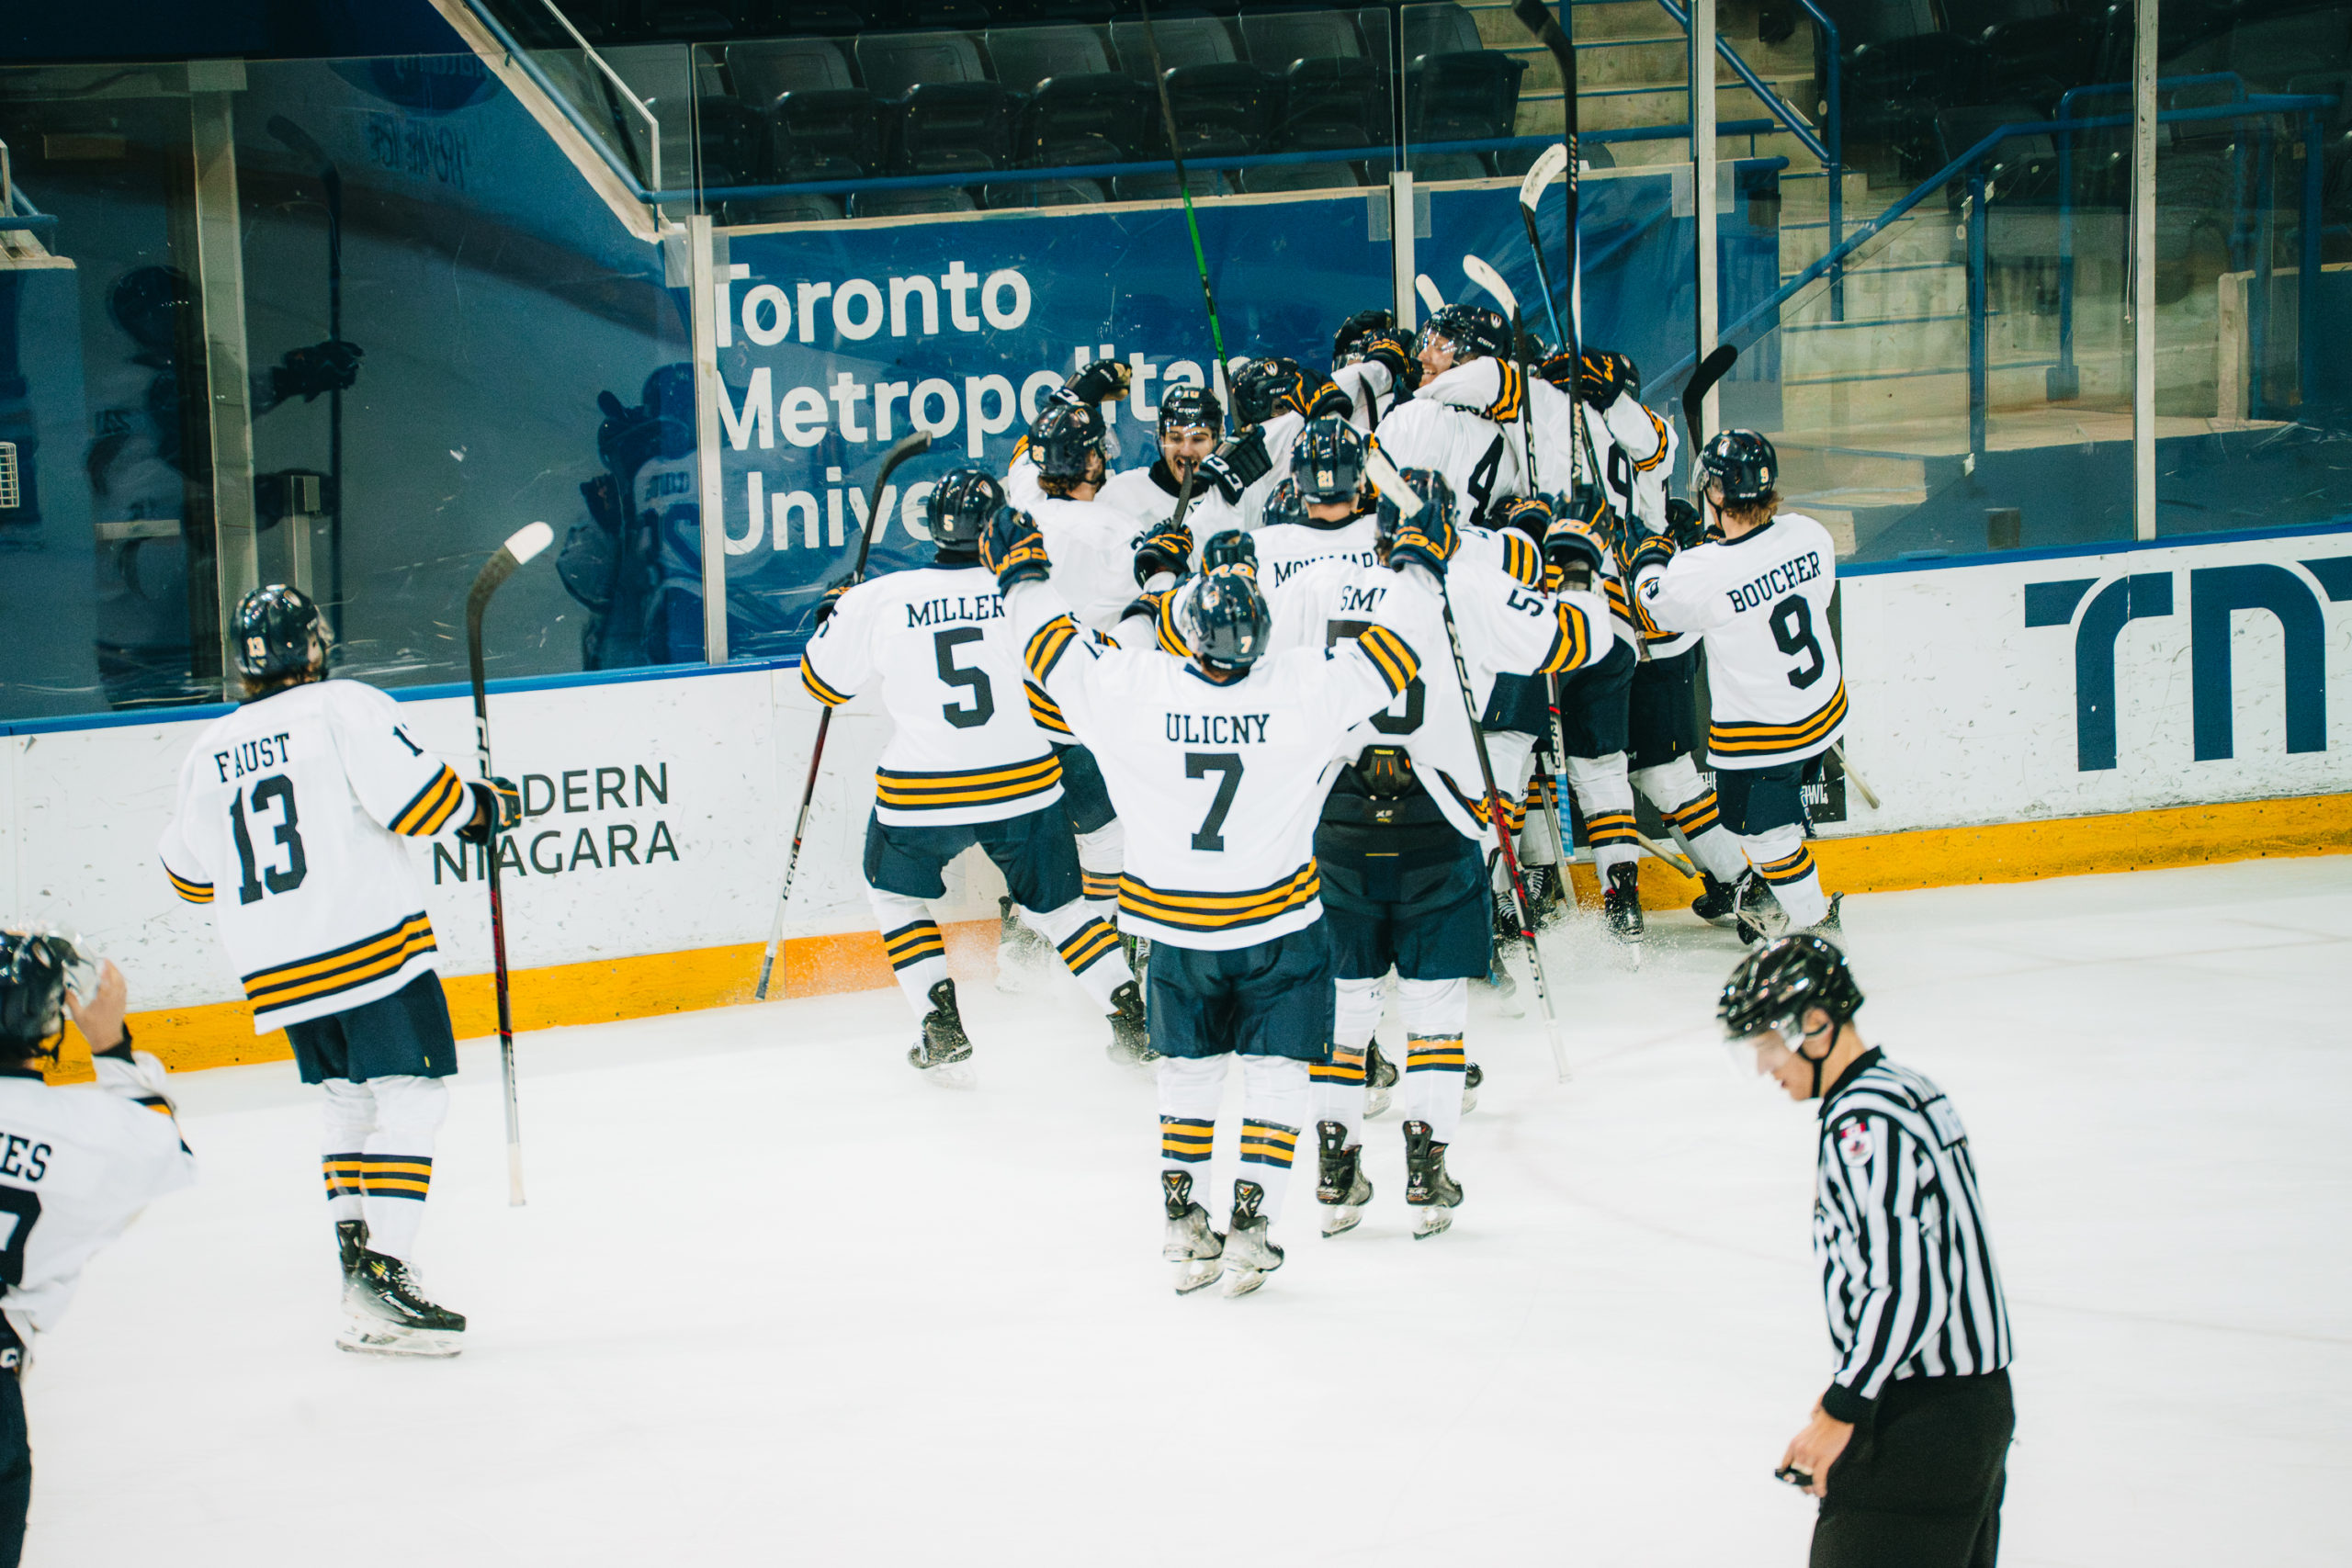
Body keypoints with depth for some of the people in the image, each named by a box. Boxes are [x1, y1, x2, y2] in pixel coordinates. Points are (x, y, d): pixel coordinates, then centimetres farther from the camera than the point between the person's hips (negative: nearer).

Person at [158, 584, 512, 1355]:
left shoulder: (208, 751, 12)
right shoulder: (344, 708, -5)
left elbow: (190, 874, 20)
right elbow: (409, 793, -15)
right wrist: (481, 808, 4)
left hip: (276, 967, 6)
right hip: (371, 942, -6)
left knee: (350, 1096, 24)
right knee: (410, 1100, -7)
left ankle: (353, 1245, 21)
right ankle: (381, 1275, -19)